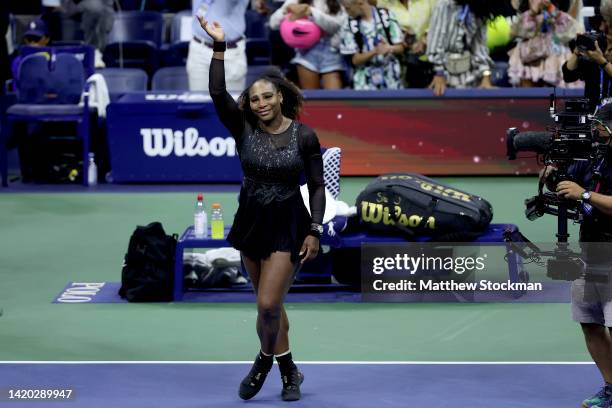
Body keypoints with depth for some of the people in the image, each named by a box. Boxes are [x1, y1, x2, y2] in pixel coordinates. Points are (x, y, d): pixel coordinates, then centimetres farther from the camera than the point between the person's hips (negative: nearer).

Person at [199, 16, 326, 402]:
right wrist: (219, 47, -26)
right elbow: (218, 94, -19)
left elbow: (317, 186, -4)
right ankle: (289, 371, 28)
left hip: (288, 225, -4)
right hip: (252, 221, 4)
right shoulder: (244, 129, -4)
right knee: (270, 304, 13)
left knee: (268, 304, -12)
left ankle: (264, 362, 14)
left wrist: (315, 231, -11)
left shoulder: (304, 136, -9)